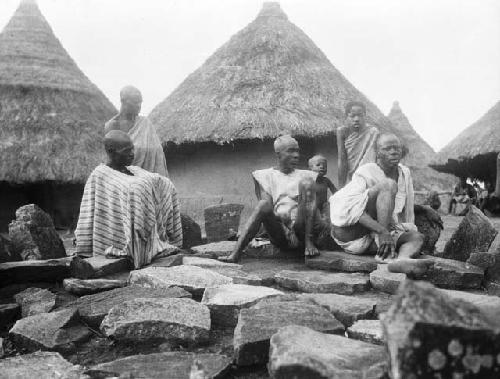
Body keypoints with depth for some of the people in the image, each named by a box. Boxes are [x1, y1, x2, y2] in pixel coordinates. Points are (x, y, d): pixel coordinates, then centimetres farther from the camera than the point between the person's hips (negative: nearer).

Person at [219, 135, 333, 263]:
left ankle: (309, 241, -24)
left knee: (306, 182, -18)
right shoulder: (266, 176, 16)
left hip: (304, 229, 1)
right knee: (264, 204, -29)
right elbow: (266, 202, 2)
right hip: (280, 233, 0)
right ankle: (236, 253, -38)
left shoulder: (306, 175, 19)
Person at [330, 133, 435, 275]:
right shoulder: (366, 173, -10)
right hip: (350, 232, -7)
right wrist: (382, 230, -35)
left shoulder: (405, 173, 12)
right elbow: (349, 207, -25)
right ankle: (385, 254, -32)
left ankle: (402, 260, -47)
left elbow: (407, 206, 22)